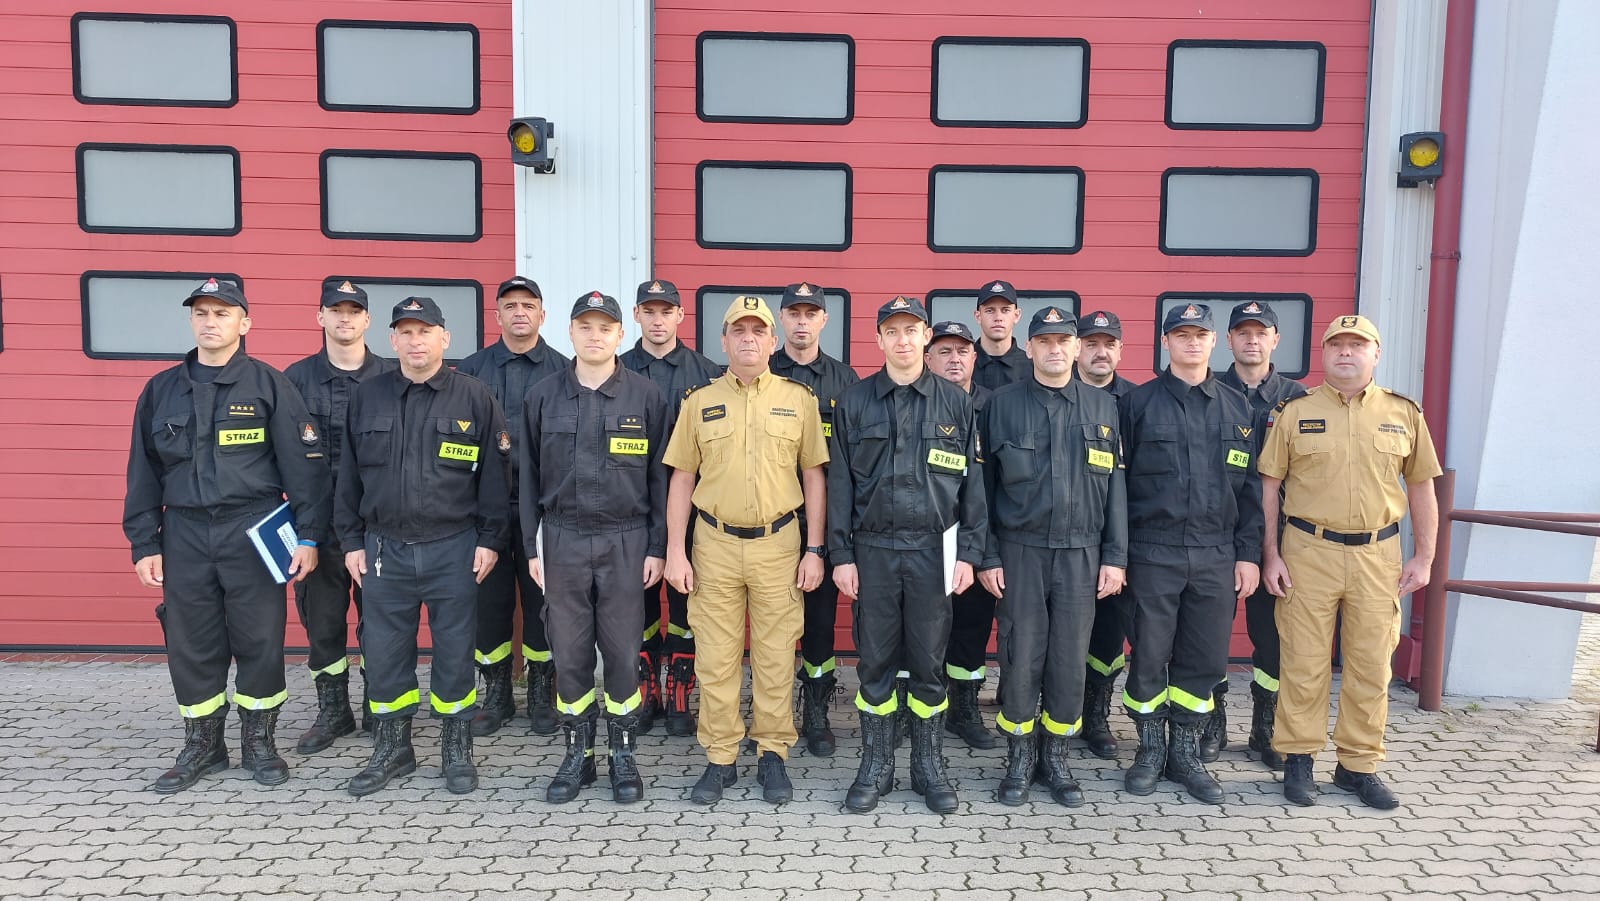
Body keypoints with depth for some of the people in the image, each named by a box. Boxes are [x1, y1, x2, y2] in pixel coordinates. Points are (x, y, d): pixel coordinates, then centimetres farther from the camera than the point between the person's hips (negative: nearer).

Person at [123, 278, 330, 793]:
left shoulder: (268, 385, -1)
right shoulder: (162, 389, 10)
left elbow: (303, 466, -4)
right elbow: (143, 473, 12)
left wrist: (308, 536, -9)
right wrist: (144, 545, 7)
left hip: (253, 532, -3)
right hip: (185, 536, 3)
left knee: (260, 641, 3)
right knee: (191, 646, 8)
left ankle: (258, 742, 20)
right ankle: (202, 746, 24)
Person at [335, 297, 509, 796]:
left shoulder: (474, 398, -1)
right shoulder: (368, 397, 7)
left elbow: (494, 474, -1)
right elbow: (350, 474, 11)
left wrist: (490, 540, -4)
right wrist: (351, 541, 7)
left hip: (454, 549, -2)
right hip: (384, 549, 3)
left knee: (454, 652, 5)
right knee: (383, 652, 8)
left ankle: (457, 749, 22)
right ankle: (392, 749, 26)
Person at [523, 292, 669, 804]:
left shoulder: (646, 397, -1)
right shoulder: (542, 397, 4)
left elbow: (659, 478, 1)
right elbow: (529, 478, 7)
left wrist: (657, 547, -3)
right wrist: (531, 547, 3)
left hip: (625, 540, -1)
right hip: (562, 539, 2)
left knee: (622, 652, 5)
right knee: (569, 653, 7)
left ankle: (623, 756, 20)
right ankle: (577, 755, 22)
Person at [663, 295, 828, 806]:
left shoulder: (798, 400, 4)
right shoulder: (700, 403, 6)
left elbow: (813, 476, 5)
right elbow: (681, 478, 6)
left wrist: (814, 549, 0)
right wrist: (675, 552, 0)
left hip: (778, 544, 0)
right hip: (714, 544, 1)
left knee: (776, 656, 5)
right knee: (715, 657, 5)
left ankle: (773, 754, 20)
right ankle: (720, 759, 18)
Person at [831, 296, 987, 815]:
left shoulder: (954, 402, 5)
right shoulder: (854, 402, 5)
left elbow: (972, 483, 4)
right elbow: (840, 482, 3)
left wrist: (969, 553, -2)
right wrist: (841, 554, -2)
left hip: (932, 549, 0)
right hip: (873, 549, 0)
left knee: (929, 663, 7)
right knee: (874, 663, 7)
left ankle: (930, 767, 21)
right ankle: (875, 767, 20)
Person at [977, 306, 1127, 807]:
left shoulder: (1102, 407, 7)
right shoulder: (1003, 405, 2)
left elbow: (1115, 486, 7)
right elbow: (984, 485, 1)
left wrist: (1115, 556, 2)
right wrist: (987, 556, -3)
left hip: (1081, 554, 2)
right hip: (1020, 552, -1)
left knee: (1070, 659, 7)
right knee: (1020, 658, 2)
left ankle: (1056, 757, 24)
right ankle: (1020, 759, 19)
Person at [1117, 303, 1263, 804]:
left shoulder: (1236, 408, 10)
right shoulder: (1137, 404, 2)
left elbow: (1250, 487, 10)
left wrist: (1248, 554, 5)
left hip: (1216, 556, 3)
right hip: (1152, 553, -2)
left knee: (1204, 661, 7)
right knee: (1149, 657, 4)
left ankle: (1186, 754, 22)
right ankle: (1151, 750, 21)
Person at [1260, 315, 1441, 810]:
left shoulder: (1404, 414, 7)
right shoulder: (1294, 412, 1)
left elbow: (1421, 488, 11)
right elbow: (1268, 485, 1)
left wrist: (1423, 556, 7)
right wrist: (1270, 554, -4)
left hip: (1378, 555, 2)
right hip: (1308, 551, -2)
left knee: (1371, 665, 9)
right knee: (1304, 663, 4)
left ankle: (1359, 764, 23)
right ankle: (1298, 759, 18)